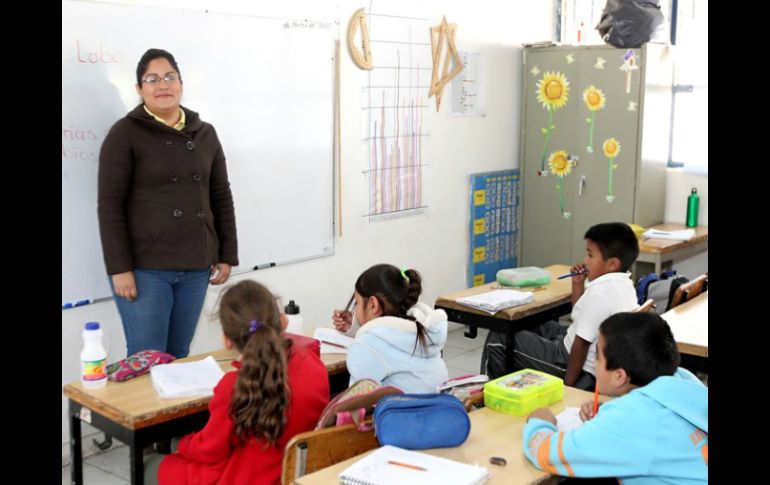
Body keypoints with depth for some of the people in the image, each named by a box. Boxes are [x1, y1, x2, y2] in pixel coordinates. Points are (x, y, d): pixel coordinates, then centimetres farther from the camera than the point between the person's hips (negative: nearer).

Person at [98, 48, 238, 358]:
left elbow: (221, 198, 13)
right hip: (145, 268, -4)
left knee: (179, 357, 12)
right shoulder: (126, 133, -3)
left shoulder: (205, 134, 11)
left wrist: (226, 256, 9)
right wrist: (119, 268, -13)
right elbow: (110, 205, -8)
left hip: (196, 267, 4)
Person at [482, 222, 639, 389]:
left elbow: (582, 343, -26)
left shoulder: (600, 291, -28)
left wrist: (569, 382, -16)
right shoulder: (623, 284, 3)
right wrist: (578, 284, 2)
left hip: (580, 367, -10)